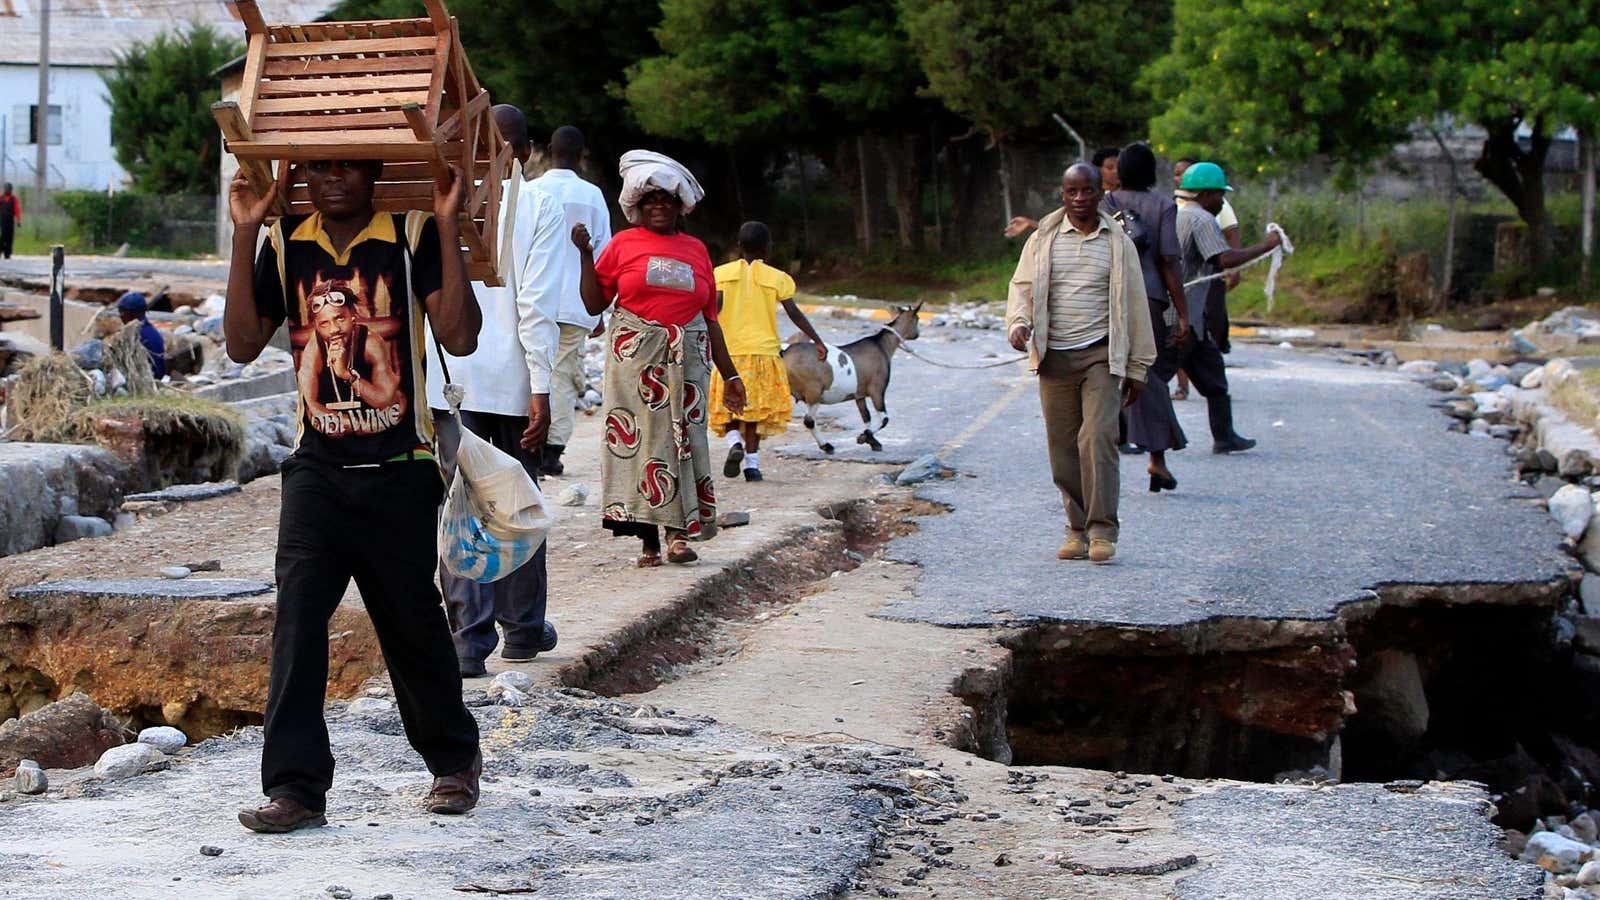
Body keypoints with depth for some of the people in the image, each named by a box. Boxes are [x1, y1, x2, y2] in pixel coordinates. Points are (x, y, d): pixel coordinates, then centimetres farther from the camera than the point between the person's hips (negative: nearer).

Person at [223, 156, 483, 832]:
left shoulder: (413, 237, -5)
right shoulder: (284, 245, 6)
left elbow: (459, 337, -14)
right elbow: (243, 345, 1)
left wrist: (447, 225, -18)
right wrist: (244, 237, -5)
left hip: (400, 469, -2)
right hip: (317, 466, 2)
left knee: (412, 621, 8)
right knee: (297, 615, -11)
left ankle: (455, 759, 30)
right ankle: (295, 788, -11)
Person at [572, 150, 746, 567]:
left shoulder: (696, 250, 12)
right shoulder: (623, 244, 6)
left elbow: (710, 319, 14)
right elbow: (594, 304, 3)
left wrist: (729, 375, 13)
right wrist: (585, 253, -6)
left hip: (685, 360, 2)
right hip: (634, 357, -2)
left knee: (683, 437, -4)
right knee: (637, 437, -5)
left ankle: (679, 531, -5)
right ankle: (648, 539, -3)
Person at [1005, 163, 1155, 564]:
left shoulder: (1118, 243, 7)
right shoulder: (1043, 240, 9)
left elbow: (1134, 305, 10)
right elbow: (1022, 286, 7)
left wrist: (1137, 367, 8)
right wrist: (1019, 321, -16)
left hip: (1101, 355, -2)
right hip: (1054, 358, 2)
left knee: (1097, 438, -15)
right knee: (1063, 446, 3)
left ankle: (1102, 530, -14)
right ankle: (1077, 528, 13)